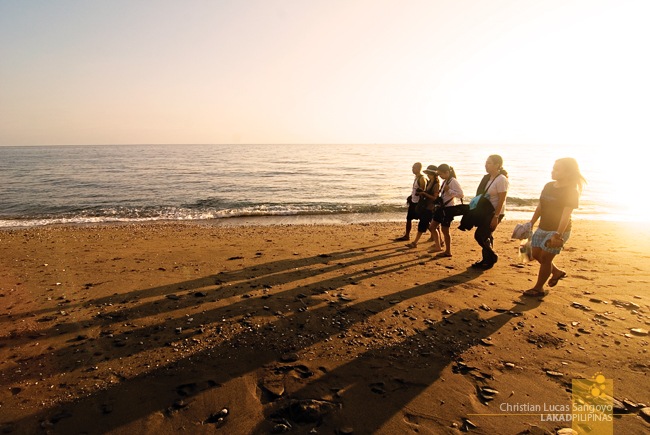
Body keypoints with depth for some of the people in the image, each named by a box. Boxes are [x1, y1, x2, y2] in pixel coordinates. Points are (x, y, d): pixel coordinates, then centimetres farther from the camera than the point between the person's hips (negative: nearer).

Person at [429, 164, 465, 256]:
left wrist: (449, 190, -25)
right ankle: (437, 246, 21)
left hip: (449, 208, -9)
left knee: (445, 230, -1)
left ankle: (448, 251, 13)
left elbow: (461, 194, -23)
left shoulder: (453, 181, -16)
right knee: (433, 227, 10)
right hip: (442, 207, 9)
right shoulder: (445, 181, 11)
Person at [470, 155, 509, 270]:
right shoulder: (487, 178, 8)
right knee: (486, 236, 12)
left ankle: (492, 257, 10)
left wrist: (496, 217, -22)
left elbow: (501, 200, -19)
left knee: (479, 235, -8)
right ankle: (487, 260, 24)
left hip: (495, 213, -8)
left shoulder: (501, 179, -16)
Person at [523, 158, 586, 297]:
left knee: (545, 257, -2)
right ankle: (557, 272, 38)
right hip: (543, 228, 8)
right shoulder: (548, 186, 6)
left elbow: (566, 215, -23)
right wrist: (531, 224, 10)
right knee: (536, 254, 14)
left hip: (558, 230, -7)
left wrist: (558, 235, -29)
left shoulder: (571, 191, -15)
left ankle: (538, 288, 12)